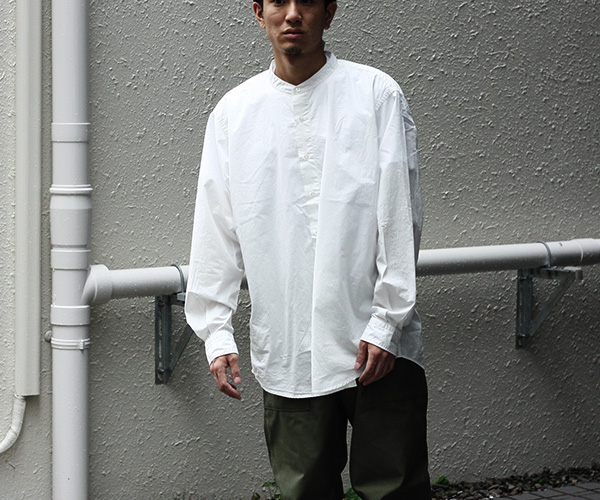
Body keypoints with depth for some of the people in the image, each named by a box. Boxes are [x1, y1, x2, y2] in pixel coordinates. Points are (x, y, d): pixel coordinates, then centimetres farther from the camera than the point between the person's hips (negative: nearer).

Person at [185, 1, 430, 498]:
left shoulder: (376, 94, 1)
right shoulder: (233, 112, 8)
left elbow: (399, 216, -3)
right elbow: (215, 230, 9)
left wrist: (386, 324, -8)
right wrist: (217, 330, 2)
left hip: (379, 343, -2)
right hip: (287, 351, 2)